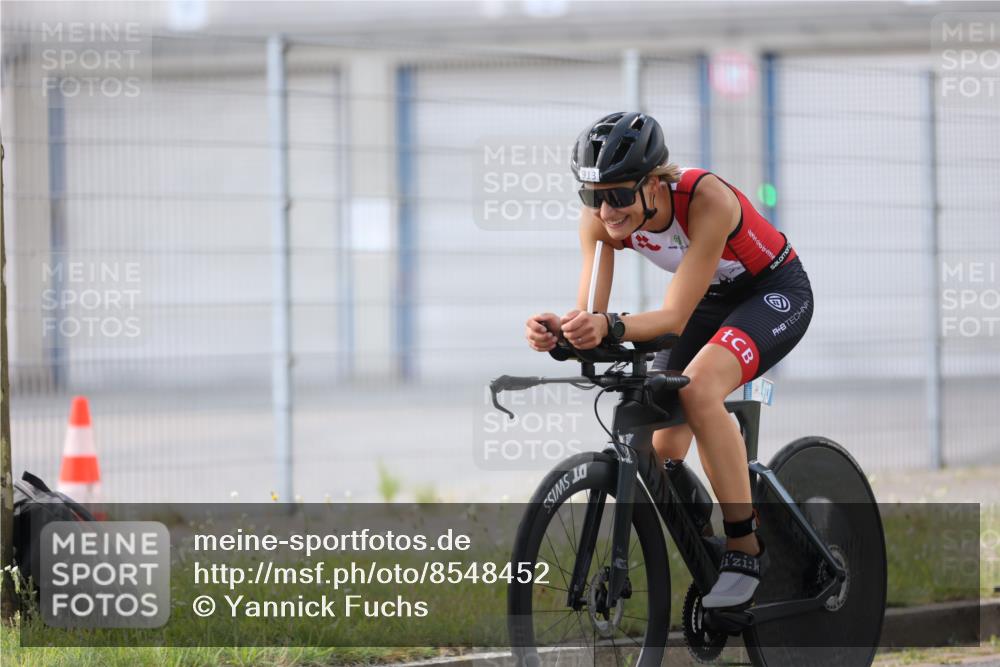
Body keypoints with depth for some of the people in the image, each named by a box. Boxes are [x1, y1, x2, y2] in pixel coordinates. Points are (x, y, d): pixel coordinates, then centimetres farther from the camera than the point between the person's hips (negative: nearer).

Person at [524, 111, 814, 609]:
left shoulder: (706, 199, -37)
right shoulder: (601, 216, -20)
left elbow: (675, 317, -38)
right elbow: (589, 315, -22)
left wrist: (609, 327, -56)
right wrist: (556, 331, -46)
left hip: (775, 293, -6)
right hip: (712, 301, 6)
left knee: (698, 387, -33)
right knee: (663, 446, -6)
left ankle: (745, 547, -25)